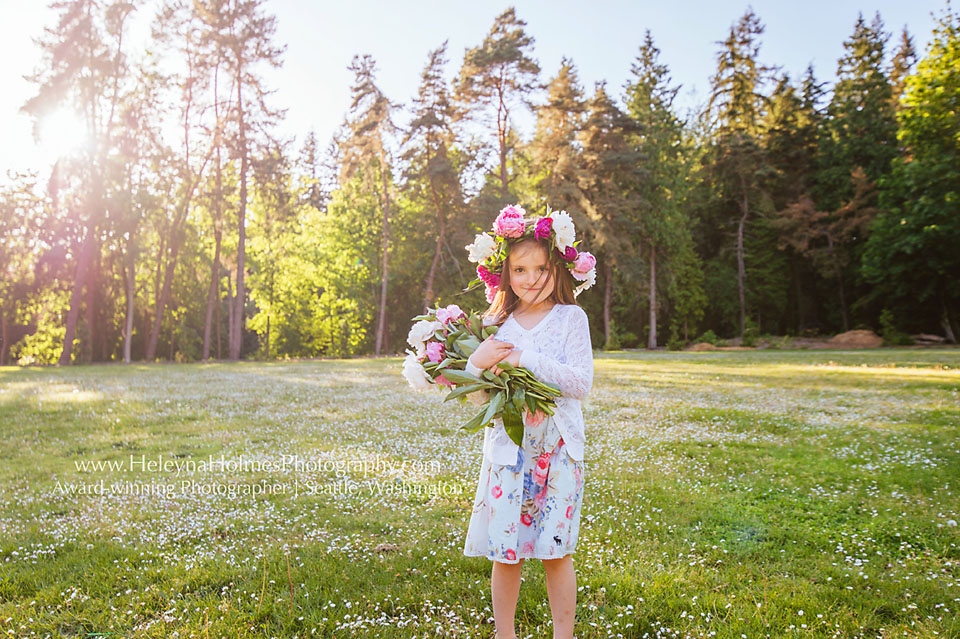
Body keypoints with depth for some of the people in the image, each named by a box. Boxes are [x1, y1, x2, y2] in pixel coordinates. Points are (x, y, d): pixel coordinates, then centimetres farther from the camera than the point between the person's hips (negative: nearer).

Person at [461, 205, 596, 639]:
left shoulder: (571, 318, 0)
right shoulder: (496, 323, 5)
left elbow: (581, 383, -9)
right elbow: (477, 396, 5)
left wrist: (527, 360, -17)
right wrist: (478, 361, -16)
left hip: (559, 450, -1)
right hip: (508, 448, 2)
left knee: (557, 551, 5)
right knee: (505, 552, 6)